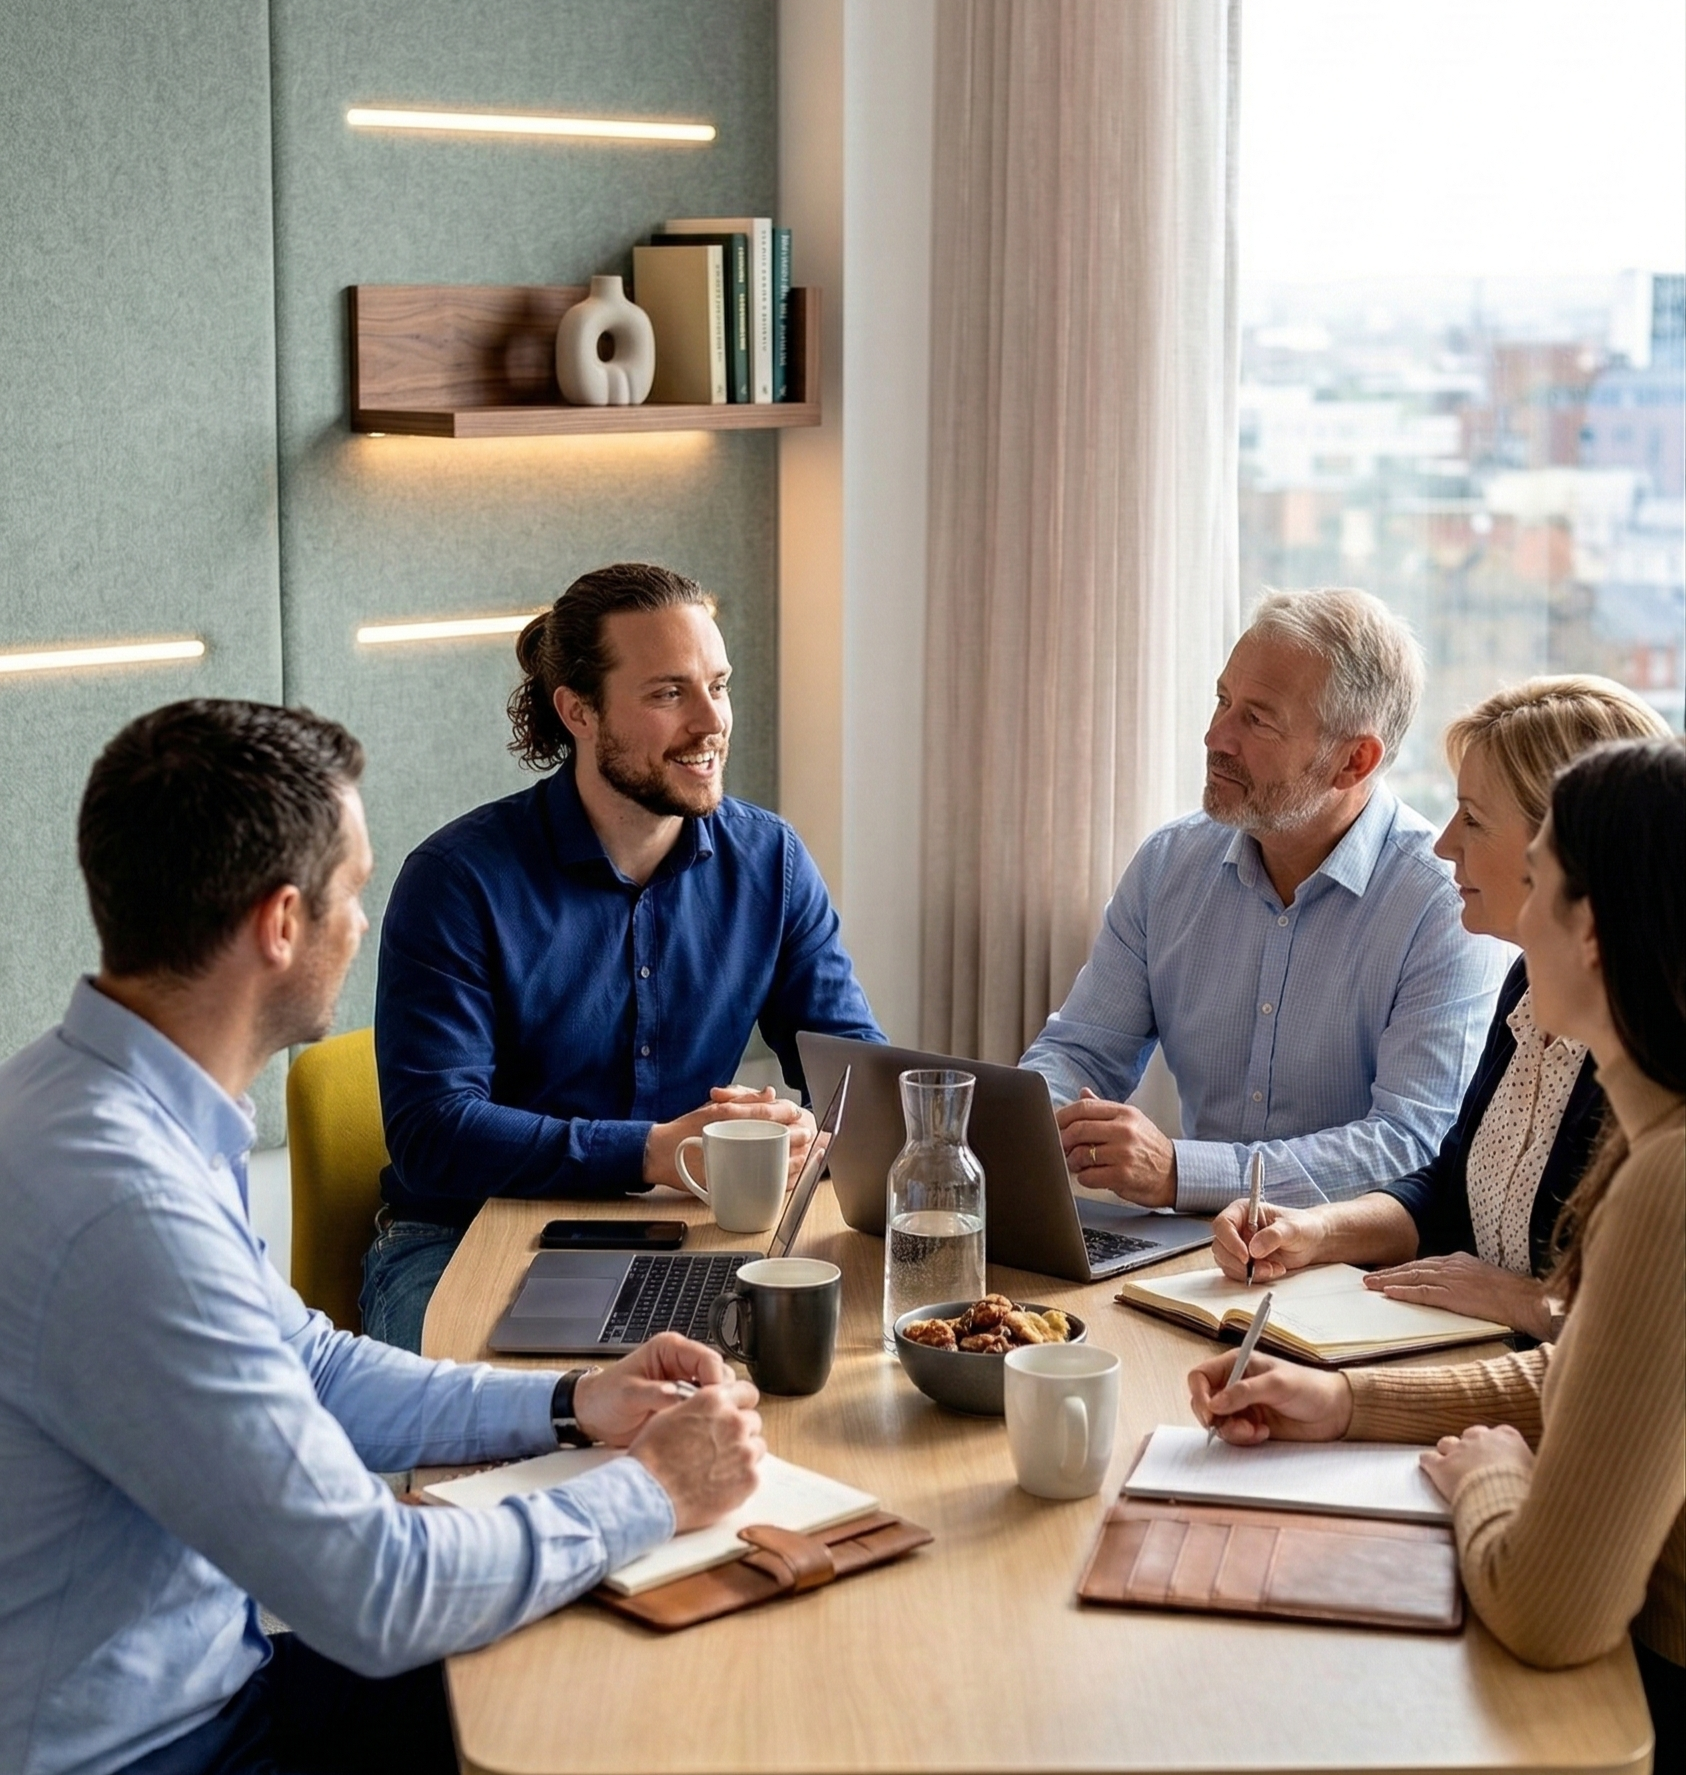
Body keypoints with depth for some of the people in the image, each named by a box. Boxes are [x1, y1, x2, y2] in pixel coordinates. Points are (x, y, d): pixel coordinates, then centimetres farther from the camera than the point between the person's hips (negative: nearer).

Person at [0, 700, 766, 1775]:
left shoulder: (129, 1111, 1)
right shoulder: (121, 1209, -30)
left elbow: (310, 1367, 16)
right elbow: (377, 1596, -25)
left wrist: (568, 1406, 5)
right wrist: (652, 1494, -12)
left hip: (203, 1685, 8)